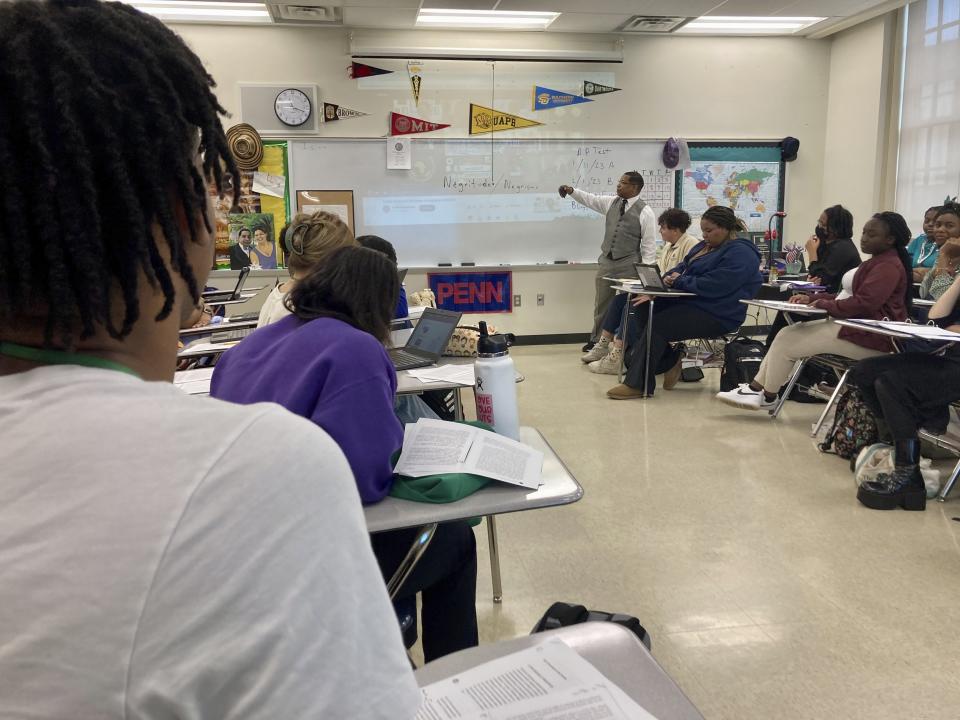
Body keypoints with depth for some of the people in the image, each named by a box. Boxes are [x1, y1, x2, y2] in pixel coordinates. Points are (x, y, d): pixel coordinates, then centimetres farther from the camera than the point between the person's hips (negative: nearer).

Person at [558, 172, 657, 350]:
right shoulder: (611, 202, 7)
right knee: (601, 304, 13)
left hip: (629, 265, -5)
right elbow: (589, 199, 15)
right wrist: (572, 191, -2)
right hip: (606, 261, 5)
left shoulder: (645, 211, -9)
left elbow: (649, 243, -10)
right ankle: (596, 341, 25)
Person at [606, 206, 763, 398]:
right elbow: (681, 268, 19)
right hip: (690, 302, 10)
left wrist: (680, 280, -11)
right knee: (642, 310, -8)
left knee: (658, 324, -24)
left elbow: (713, 285, -24)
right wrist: (668, 278, -5)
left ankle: (637, 385, -18)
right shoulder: (704, 246, 19)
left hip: (717, 316, -10)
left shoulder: (741, 253, -13)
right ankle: (670, 360, 0)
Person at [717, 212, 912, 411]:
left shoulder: (889, 266, -14)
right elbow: (847, 296, 18)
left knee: (787, 343, -11)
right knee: (787, 333, 2)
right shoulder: (878, 262, 20)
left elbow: (863, 303, -25)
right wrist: (811, 299, 5)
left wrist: (824, 305, -14)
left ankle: (767, 396, 6)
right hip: (857, 325, 10)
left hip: (869, 336, -10)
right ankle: (757, 388, 0)